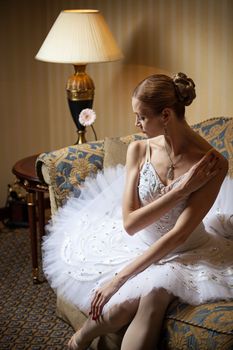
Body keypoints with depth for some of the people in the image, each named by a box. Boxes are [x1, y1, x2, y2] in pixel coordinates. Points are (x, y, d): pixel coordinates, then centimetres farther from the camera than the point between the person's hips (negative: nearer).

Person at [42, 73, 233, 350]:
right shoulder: (139, 149, -8)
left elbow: (179, 234, -23)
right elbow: (129, 223, -13)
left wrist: (120, 278, -26)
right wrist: (182, 190, -22)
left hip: (182, 254, -2)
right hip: (138, 244, 2)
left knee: (155, 293, -33)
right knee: (115, 311, -24)